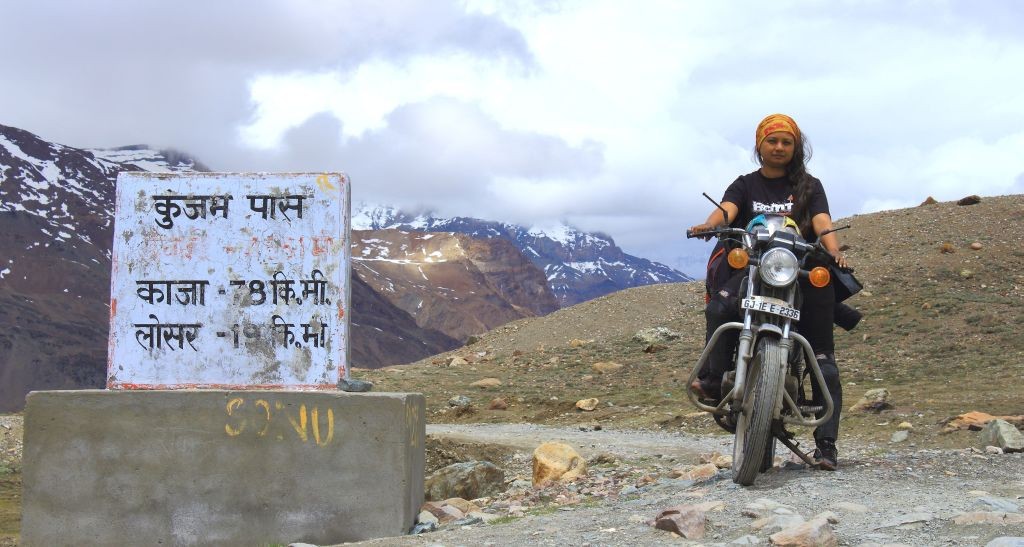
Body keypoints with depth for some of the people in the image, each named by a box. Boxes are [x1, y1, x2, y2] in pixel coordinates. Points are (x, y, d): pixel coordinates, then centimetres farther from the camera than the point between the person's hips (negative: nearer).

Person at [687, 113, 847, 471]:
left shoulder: (809, 186, 16)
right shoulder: (745, 185, 16)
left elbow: (822, 223, -2)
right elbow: (726, 210, -6)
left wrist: (835, 251, -24)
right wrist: (709, 225, -30)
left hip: (802, 270, 0)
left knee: (822, 357, -12)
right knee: (721, 305, -34)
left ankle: (826, 441, -13)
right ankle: (714, 379, -34)